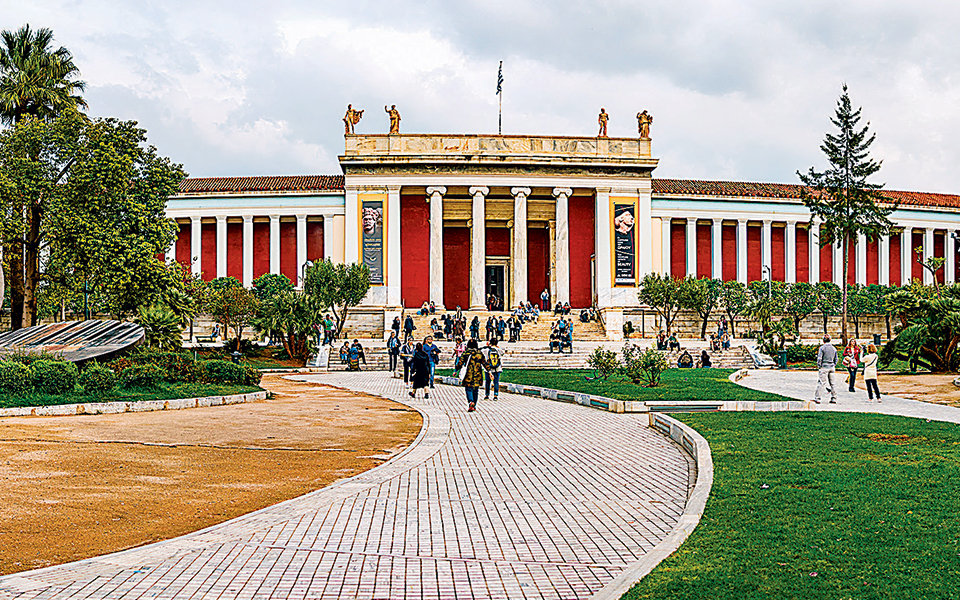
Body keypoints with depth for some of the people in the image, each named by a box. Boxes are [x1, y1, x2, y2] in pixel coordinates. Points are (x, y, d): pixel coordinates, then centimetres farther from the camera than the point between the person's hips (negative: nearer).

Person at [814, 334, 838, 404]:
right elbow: (836, 359, 13)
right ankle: (834, 398, 10)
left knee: (821, 383, -6)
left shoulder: (822, 348, -8)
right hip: (832, 367, 5)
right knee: (832, 383, 9)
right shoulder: (834, 348, 9)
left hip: (824, 367, -5)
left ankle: (817, 398, -8)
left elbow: (819, 358, -11)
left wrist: (819, 367, -3)